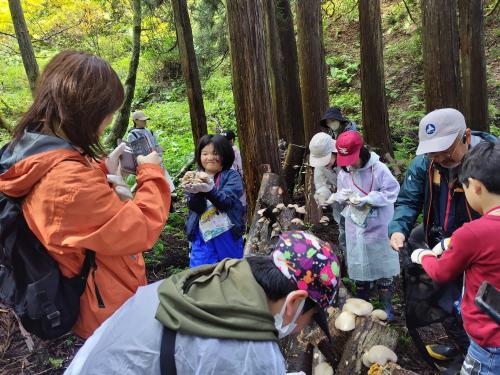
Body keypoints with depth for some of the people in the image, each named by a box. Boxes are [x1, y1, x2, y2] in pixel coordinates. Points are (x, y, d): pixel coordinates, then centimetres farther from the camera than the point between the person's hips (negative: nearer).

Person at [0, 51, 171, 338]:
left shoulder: (34, 158, -4)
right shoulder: (68, 179, -35)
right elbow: (143, 230, -28)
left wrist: (104, 171, 2)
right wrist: (151, 173, -15)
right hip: (114, 313, -8)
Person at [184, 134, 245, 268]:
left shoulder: (232, 176, -4)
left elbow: (225, 202, -19)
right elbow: (195, 208, -9)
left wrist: (209, 189, -37)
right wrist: (195, 191, -30)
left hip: (228, 235, -1)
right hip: (202, 235, 2)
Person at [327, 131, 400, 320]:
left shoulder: (379, 169, -15)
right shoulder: (343, 173, 0)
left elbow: (391, 192, -13)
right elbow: (339, 197, 9)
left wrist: (367, 199, -23)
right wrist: (343, 197, -14)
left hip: (378, 228, -4)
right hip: (355, 228, 4)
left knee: (381, 265, 8)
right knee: (358, 264, 15)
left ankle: (386, 304, 27)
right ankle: (362, 302, 34)